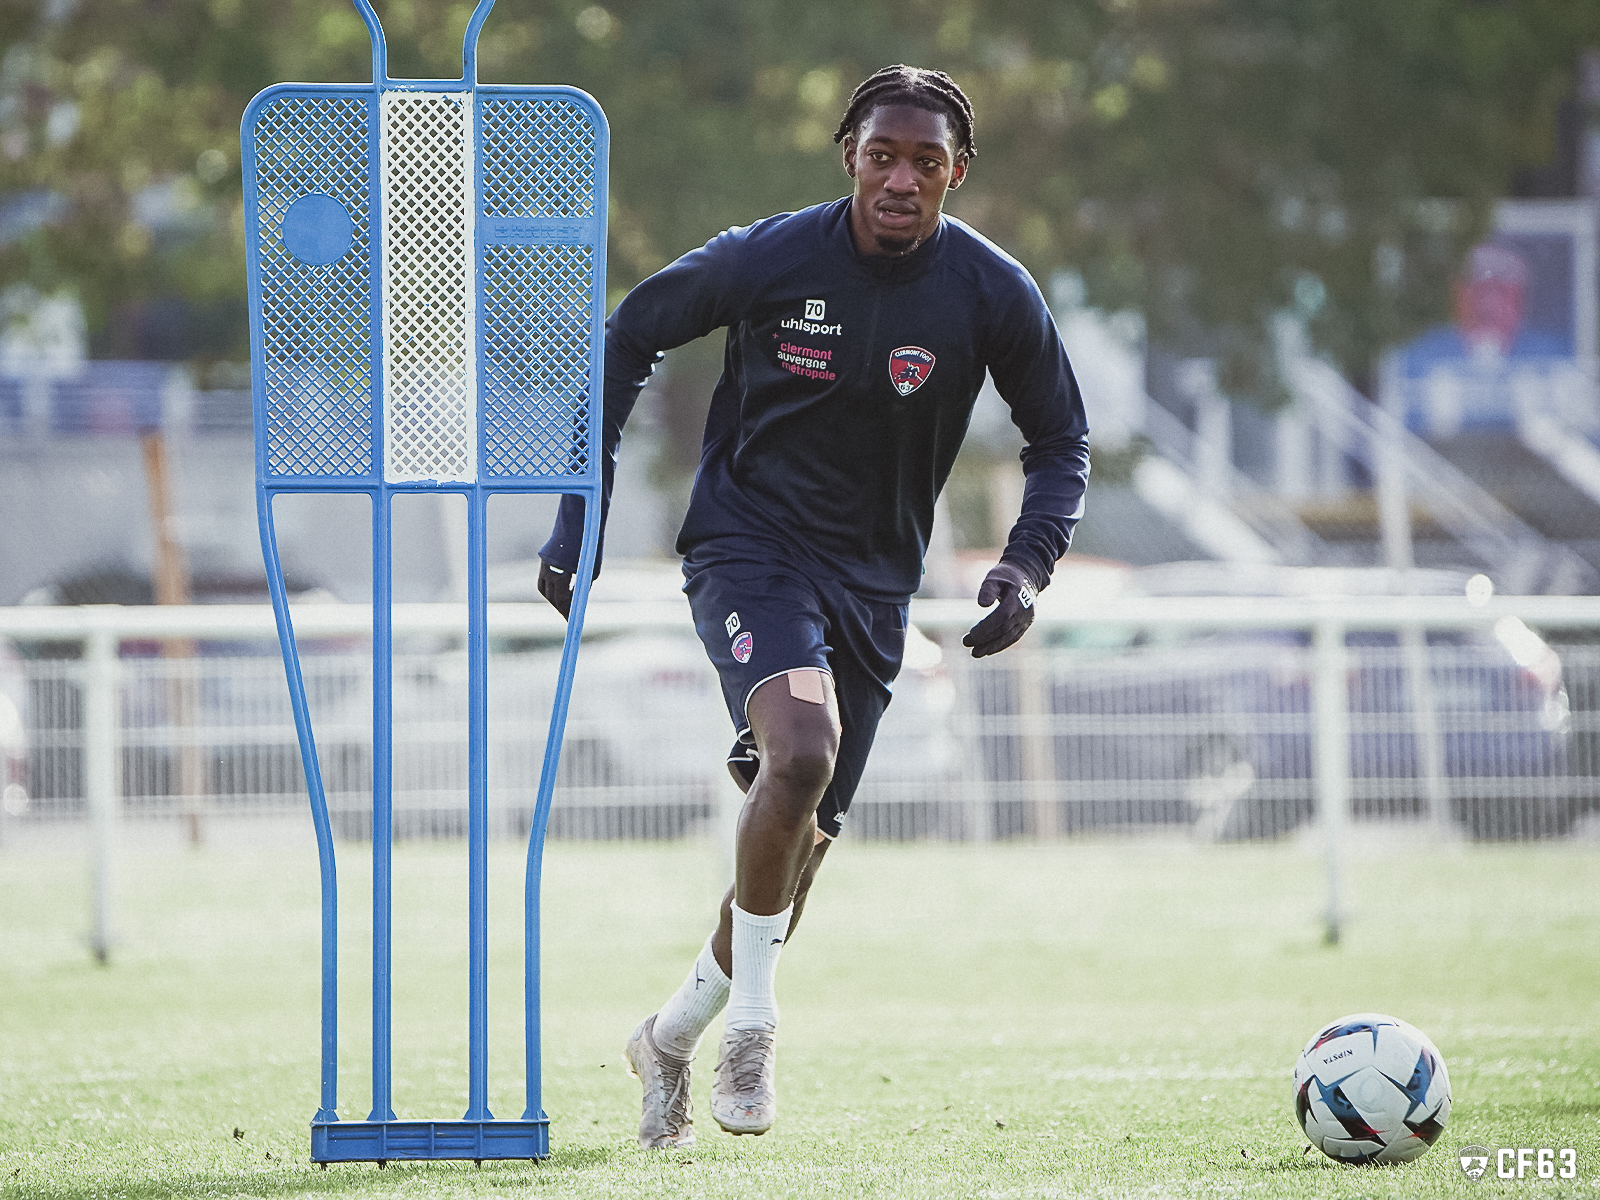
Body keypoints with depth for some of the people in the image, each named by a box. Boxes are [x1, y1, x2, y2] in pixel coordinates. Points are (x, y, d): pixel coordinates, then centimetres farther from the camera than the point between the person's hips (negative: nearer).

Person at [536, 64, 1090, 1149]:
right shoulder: (770, 259, -14)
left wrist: (1027, 568, -12)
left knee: (802, 842, 7)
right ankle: (752, 1014, -14)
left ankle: (674, 1036, 31)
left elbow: (1061, 440, 6)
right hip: (748, 544, -4)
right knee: (803, 747, -31)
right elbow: (630, 336, 1)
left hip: (873, 582, 4)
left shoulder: (996, 295, -8)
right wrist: (580, 514, -2)